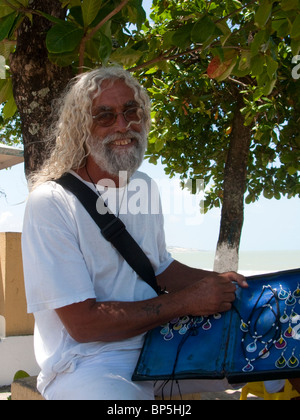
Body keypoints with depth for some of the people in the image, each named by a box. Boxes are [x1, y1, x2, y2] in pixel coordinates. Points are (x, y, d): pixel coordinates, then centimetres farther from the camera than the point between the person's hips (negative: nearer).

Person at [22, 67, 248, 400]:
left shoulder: (145, 188, 8)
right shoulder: (50, 203, -18)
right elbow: (82, 323, -21)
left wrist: (216, 282, 0)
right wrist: (186, 302, -18)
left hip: (154, 344, 7)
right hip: (86, 363, -7)